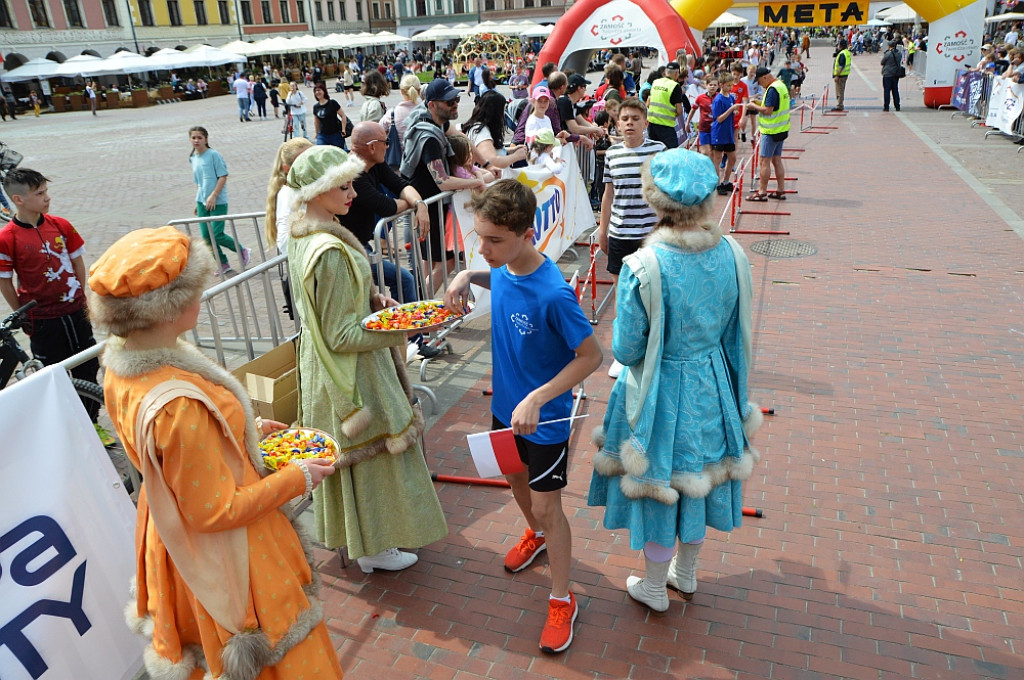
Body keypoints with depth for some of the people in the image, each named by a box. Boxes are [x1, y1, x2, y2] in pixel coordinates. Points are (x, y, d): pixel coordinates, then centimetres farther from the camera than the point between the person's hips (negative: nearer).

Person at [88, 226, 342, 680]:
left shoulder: (120, 364, -10)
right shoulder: (179, 404, -39)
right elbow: (216, 511, -28)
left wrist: (244, 430, 10)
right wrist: (298, 478, -18)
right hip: (223, 553, -8)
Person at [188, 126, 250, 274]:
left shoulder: (214, 155, -9)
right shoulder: (193, 158, 11)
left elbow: (223, 176, -12)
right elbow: (198, 182, 17)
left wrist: (213, 196, -17)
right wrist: (198, 202, 16)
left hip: (218, 202, -7)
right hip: (202, 202, 7)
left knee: (217, 235, -9)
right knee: (206, 237, 4)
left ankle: (243, 252, 14)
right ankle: (224, 264, 18)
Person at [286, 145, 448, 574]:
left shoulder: (302, 233, 0)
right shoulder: (331, 251, -31)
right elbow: (342, 336, -27)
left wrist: (370, 300, 2)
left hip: (322, 367, 9)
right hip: (352, 372, -9)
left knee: (348, 451, 25)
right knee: (370, 454, 9)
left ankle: (351, 531, 46)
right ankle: (373, 547, 30)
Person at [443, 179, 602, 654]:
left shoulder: (553, 295, -32)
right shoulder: (503, 267, -10)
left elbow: (591, 355, -25)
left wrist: (536, 399, -30)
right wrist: (468, 276, -5)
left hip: (544, 418, -7)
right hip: (505, 405, 7)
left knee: (547, 507, 7)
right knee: (516, 479, 28)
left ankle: (561, 601, 28)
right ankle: (536, 535, 59)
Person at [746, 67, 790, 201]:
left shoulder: (772, 89, -18)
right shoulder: (781, 85, 13)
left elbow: (768, 110, -23)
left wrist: (754, 106, -9)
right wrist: (759, 104, 10)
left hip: (771, 131, -10)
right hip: (781, 129, 10)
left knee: (764, 161, -5)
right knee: (777, 160, 13)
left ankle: (762, 192, -2)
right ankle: (781, 191, 17)